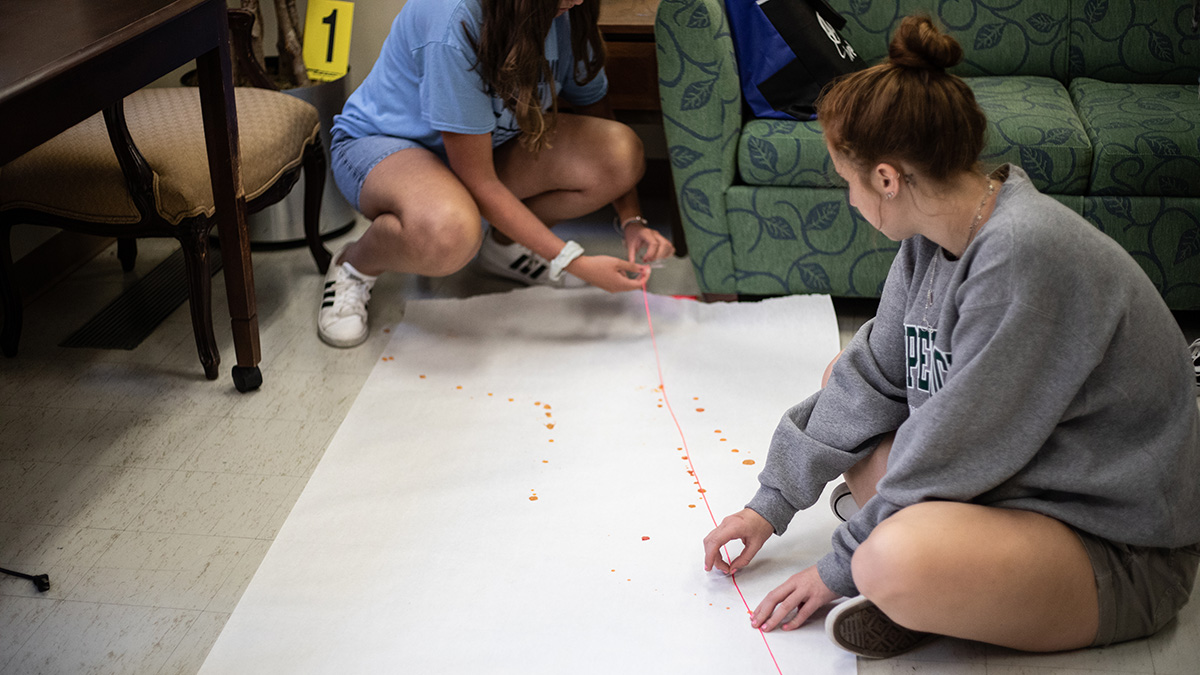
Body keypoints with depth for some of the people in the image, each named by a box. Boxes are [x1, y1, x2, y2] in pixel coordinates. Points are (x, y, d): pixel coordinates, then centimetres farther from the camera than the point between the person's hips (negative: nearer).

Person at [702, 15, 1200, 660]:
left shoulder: (1027, 256, -30)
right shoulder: (935, 232, -2)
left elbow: (959, 446, -25)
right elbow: (872, 376, 5)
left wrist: (839, 567, -14)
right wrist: (772, 501, 7)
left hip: (1121, 554, -9)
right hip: (1014, 475, 9)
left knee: (898, 561, -37)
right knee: (843, 374, 12)